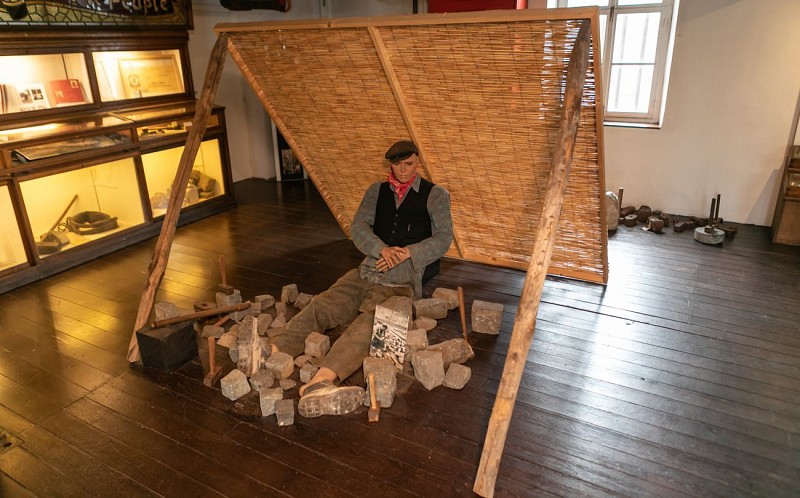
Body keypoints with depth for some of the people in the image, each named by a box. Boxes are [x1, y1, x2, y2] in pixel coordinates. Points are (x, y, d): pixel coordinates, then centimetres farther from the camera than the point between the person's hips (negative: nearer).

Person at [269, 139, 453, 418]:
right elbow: (358, 227, 7)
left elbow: (443, 238, 1)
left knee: (369, 322, -33)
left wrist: (407, 252, -13)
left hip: (400, 282, -4)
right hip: (367, 271, 5)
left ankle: (318, 383, -54)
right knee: (321, 305, -21)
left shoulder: (435, 195, 11)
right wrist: (382, 249, -13)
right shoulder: (377, 191, 20)